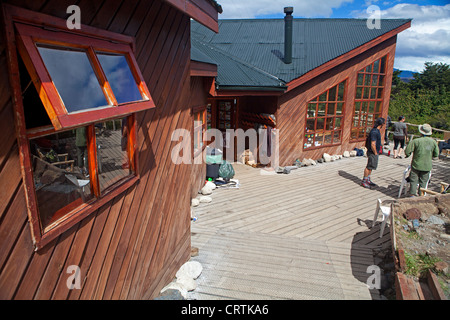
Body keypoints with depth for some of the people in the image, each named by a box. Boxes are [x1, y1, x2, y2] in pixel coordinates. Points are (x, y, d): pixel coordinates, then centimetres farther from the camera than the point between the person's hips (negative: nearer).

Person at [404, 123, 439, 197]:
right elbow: (436, 154, 5)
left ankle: (412, 194, 7)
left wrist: (408, 155, 8)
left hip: (416, 165, -3)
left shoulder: (416, 141, -16)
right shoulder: (433, 142, -4)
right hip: (427, 166, 3)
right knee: (423, 182, 13)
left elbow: (407, 151, -14)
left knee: (414, 180, 7)